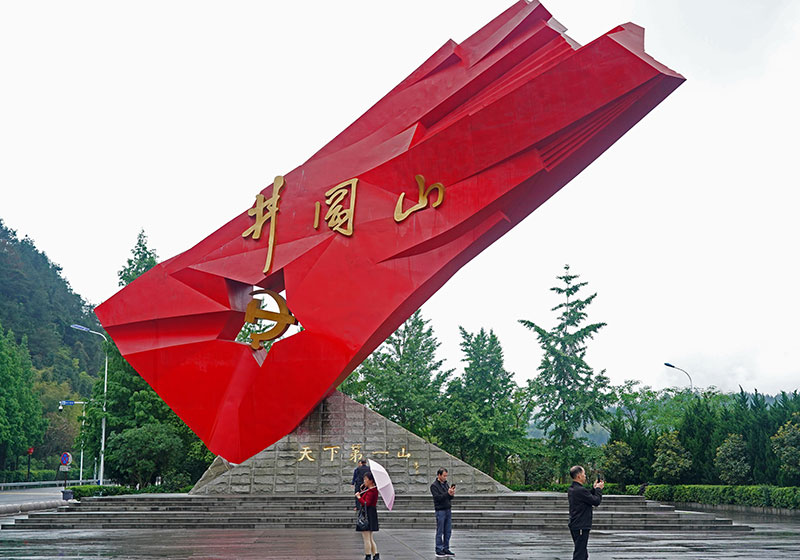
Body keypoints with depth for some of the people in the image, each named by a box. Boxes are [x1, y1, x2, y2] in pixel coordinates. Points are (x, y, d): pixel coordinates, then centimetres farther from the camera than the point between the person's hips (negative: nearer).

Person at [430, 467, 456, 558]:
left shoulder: (446, 484, 14)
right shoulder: (434, 486, -7)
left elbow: (450, 498, 15)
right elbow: (437, 497, -17)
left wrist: (452, 494, -7)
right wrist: (447, 493, -23)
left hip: (448, 510, 7)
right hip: (440, 510, -7)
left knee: (448, 531, 8)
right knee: (440, 532, -3)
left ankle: (446, 549, 15)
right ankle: (439, 551, 1)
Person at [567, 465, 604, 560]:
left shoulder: (571, 490, 10)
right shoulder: (581, 490, -21)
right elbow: (596, 501, -14)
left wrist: (594, 488, 15)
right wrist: (598, 489, 1)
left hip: (574, 526, 10)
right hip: (581, 527, -10)